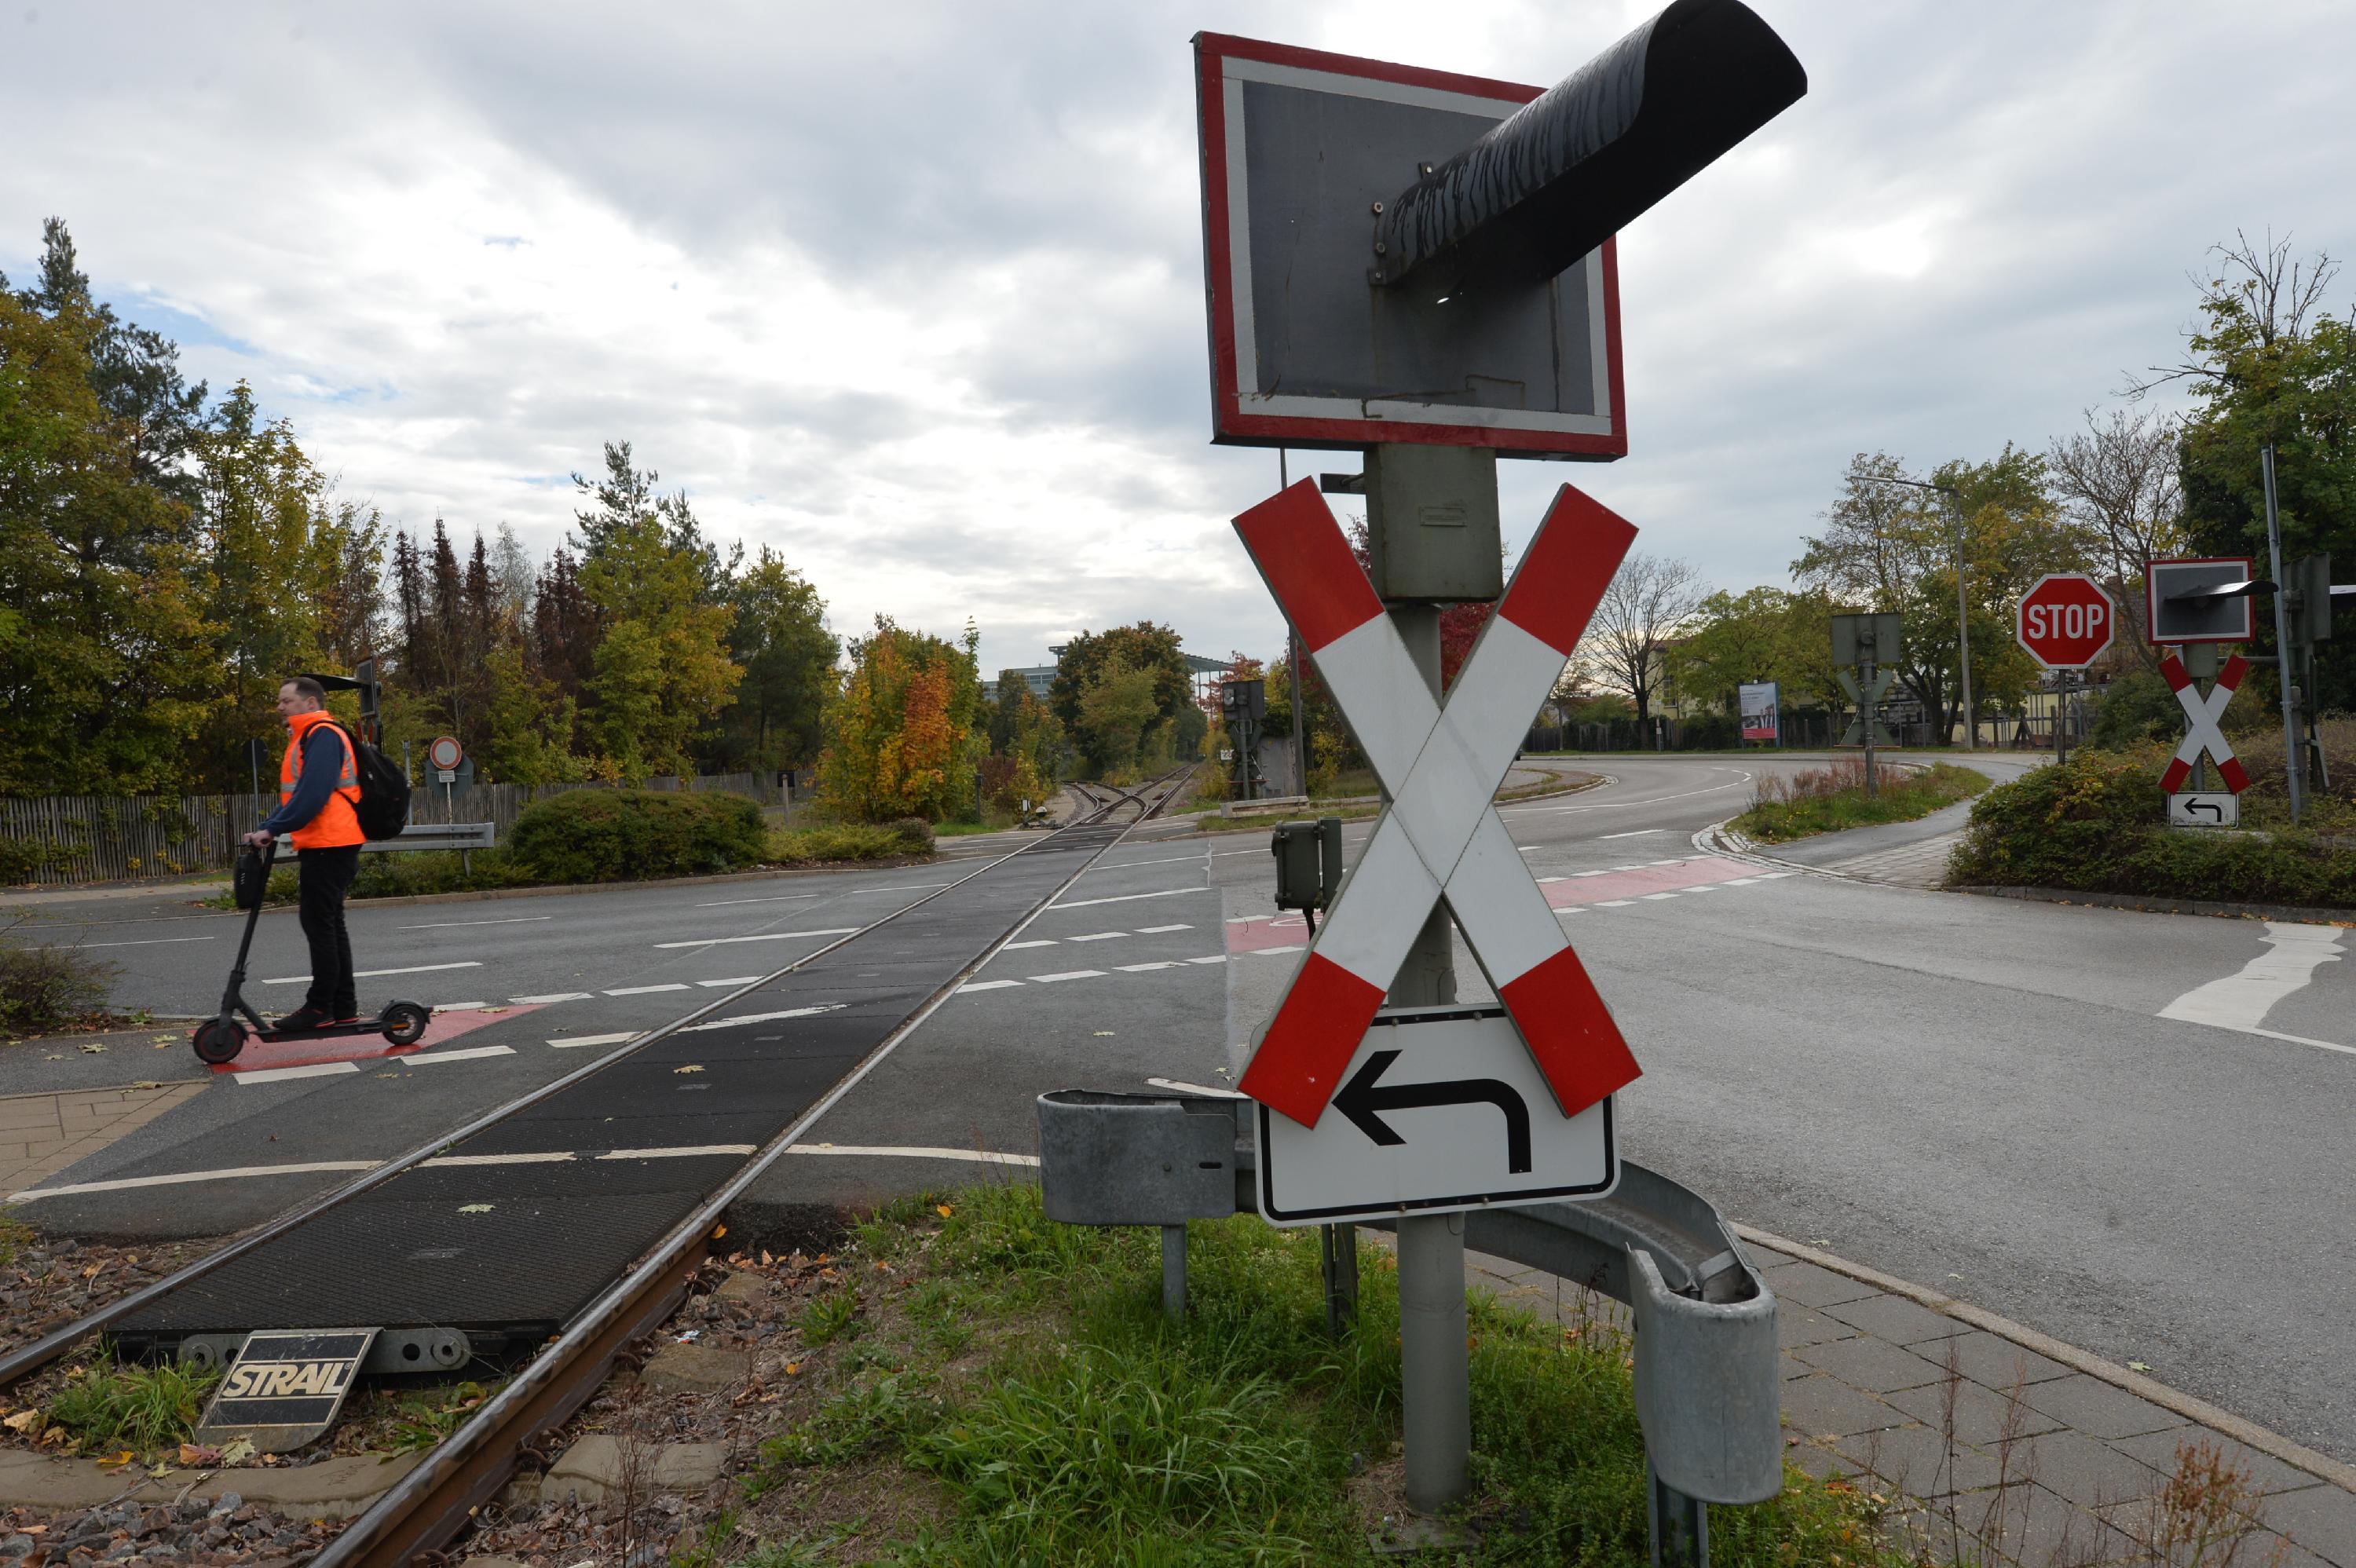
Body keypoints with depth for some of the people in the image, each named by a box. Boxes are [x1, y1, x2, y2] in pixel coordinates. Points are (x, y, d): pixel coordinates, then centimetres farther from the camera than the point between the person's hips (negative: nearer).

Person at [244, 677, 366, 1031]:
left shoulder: (323, 735, -12)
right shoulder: (305, 738, 20)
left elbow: (313, 794, -22)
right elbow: (294, 795, 20)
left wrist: (272, 829, -19)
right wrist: (265, 829, 9)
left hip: (329, 847, -10)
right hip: (326, 847, 10)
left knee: (319, 925, -6)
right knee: (329, 925, 12)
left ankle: (320, 1007, 0)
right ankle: (343, 1006, 17)